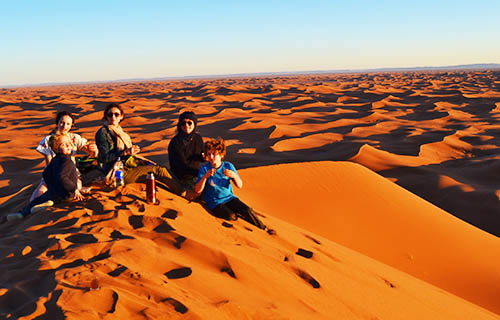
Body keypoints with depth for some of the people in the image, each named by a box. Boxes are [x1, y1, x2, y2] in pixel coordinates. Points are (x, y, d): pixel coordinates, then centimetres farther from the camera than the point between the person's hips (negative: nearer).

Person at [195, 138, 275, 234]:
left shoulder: (228, 166, -2)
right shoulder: (204, 169, -10)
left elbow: (240, 185, -3)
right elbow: (197, 190, -15)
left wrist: (234, 176, -24)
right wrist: (205, 176, -29)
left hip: (230, 198, 3)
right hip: (215, 203, -3)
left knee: (247, 210, -17)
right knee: (231, 216, -29)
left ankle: (264, 228, 0)